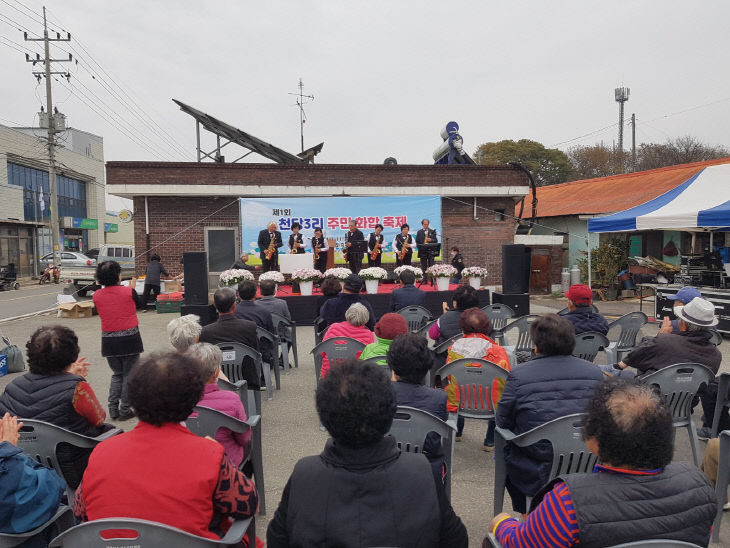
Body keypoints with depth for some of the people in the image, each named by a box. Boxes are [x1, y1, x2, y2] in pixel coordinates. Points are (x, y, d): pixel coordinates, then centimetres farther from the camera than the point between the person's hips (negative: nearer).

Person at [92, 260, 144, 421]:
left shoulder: (96, 295, -1)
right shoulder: (129, 292, -10)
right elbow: (141, 305, 8)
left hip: (108, 340, 4)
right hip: (129, 338, -4)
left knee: (117, 374, 18)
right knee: (129, 374, 7)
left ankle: (113, 409, 13)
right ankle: (125, 410, 10)